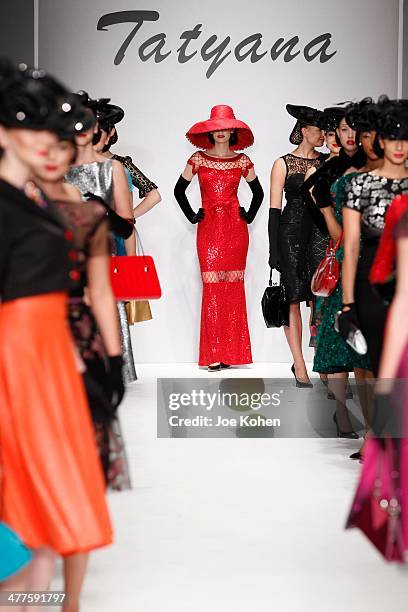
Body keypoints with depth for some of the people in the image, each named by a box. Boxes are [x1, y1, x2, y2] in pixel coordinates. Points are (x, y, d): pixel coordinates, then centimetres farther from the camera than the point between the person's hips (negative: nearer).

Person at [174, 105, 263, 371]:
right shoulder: (198, 159, 5)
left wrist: (249, 216, 9)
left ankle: (232, 353, 5)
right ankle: (214, 355, -4)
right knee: (212, 287, -6)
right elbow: (179, 190, 13)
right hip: (209, 229, -1)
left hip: (235, 228, 1)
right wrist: (192, 216, 6)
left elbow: (258, 192, 20)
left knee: (233, 287, 0)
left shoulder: (242, 161, 7)